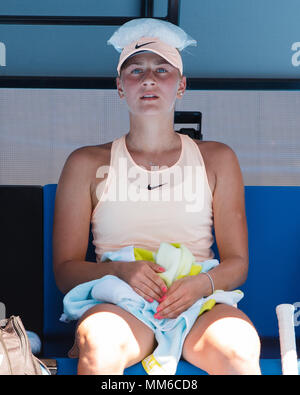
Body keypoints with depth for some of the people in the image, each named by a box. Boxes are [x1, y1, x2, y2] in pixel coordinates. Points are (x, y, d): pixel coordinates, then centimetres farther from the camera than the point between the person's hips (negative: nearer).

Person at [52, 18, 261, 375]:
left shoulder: (217, 160, 15)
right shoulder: (86, 164, 11)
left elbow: (237, 262, 12)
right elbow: (65, 268, 7)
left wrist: (202, 284, -11)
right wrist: (120, 271, -14)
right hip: (120, 306, 0)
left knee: (238, 347, -34)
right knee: (100, 344, -36)